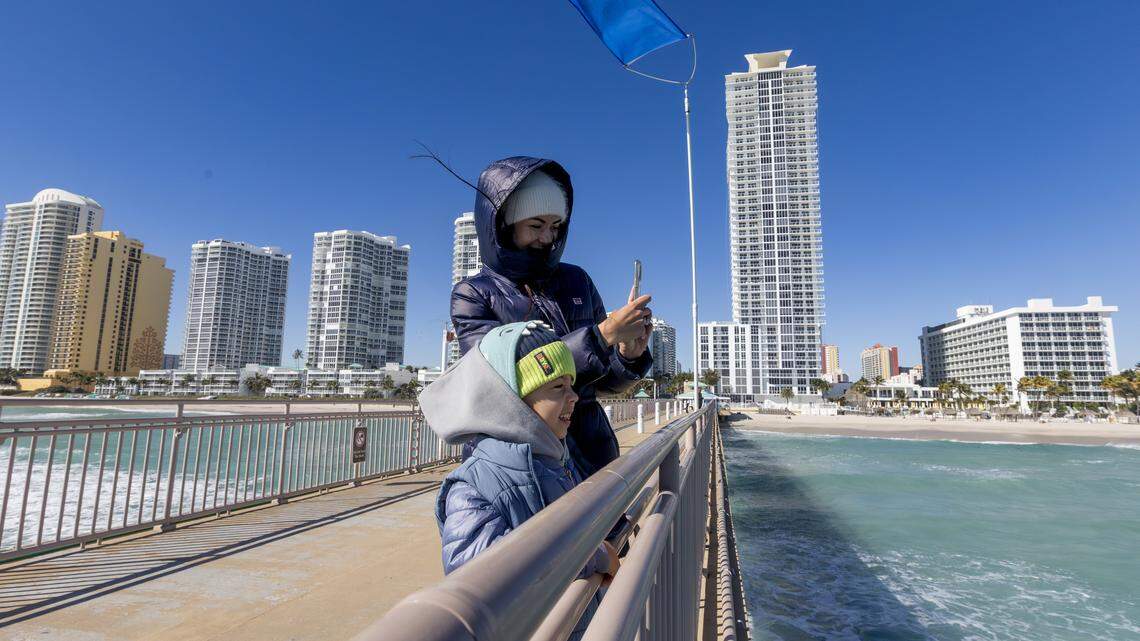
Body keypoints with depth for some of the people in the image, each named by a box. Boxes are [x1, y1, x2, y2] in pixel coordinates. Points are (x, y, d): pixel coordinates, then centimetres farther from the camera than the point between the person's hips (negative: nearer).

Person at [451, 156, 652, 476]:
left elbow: (609, 382, 10)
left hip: (588, 449, 3)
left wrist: (628, 355, -12)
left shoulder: (577, 281, 7)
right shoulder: (472, 294, -3)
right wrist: (602, 334, -21)